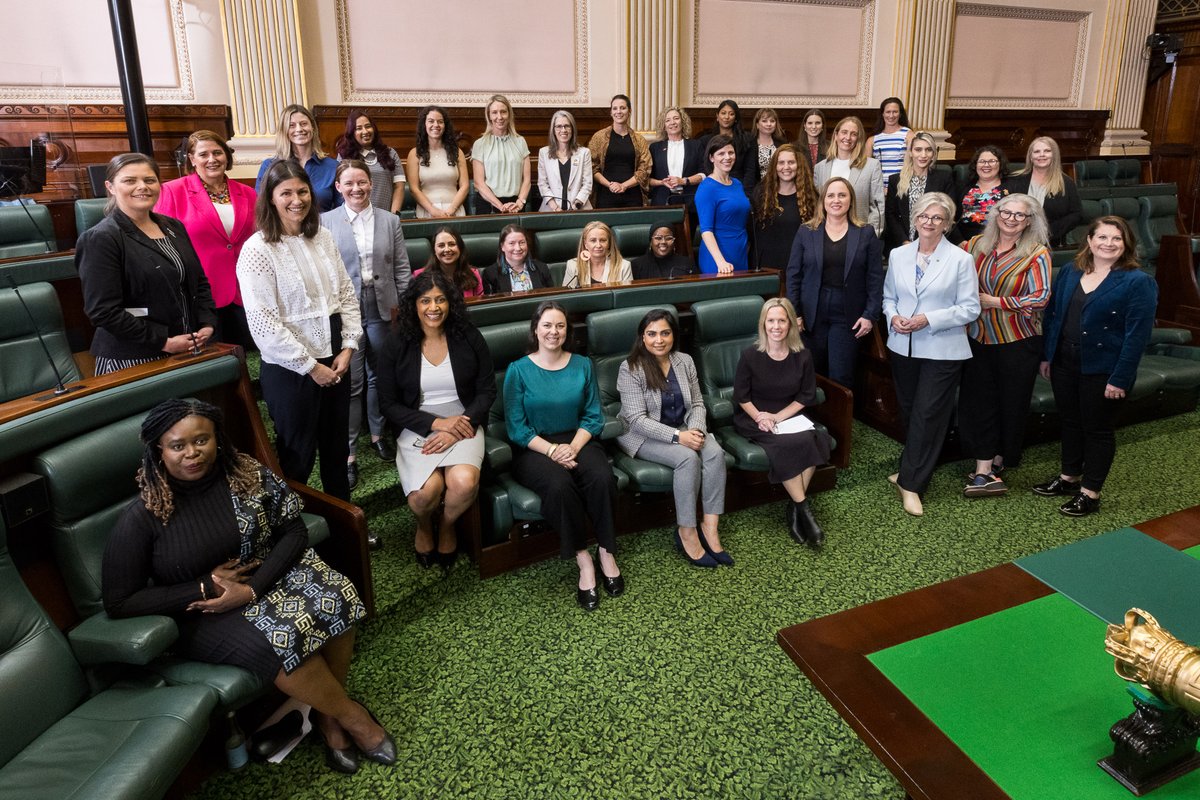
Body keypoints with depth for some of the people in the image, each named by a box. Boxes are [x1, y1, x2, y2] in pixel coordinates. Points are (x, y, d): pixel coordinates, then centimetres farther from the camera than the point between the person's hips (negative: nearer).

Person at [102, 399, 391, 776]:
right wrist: (206, 587, -17)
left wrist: (252, 589, -20)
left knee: (334, 598, -25)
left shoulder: (247, 475, -7)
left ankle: (327, 713, -3)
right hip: (202, 613, -3)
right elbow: (119, 603, -10)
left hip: (267, 576, 4)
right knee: (277, 641, -32)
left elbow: (293, 532, -5)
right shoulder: (141, 517, -13)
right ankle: (352, 716, -6)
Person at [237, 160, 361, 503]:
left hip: (334, 359, 6)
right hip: (290, 370, -6)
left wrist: (348, 346, -3)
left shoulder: (323, 237, 5)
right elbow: (263, 323, -17)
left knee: (336, 448, 19)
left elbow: (347, 293, 9)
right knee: (297, 457, 9)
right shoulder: (257, 250, -13)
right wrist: (310, 367, -14)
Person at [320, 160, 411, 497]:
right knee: (350, 383, -2)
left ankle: (378, 434, 33)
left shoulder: (390, 221, 7)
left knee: (379, 377, 14)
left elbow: (402, 268, 8)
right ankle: (348, 453, 6)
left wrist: (404, 305, 3)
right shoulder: (326, 222, -1)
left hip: (382, 310, 3)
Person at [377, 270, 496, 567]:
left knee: (464, 482, -30)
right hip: (417, 429, 0)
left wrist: (460, 427, -13)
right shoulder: (397, 345, -1)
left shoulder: (469, 338, 0)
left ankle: (447, 525, 7)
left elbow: (487, 391, 2)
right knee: (425, 492, -28)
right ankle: (424, 526, 12)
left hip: (463, 426, 1)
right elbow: (389, 404, -1)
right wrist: (436, 423, -14)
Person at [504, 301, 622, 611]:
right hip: (534, 447, -2)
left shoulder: (582, 365, 8)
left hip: (577, 440, 3)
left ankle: (606, 553, -11)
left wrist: (573, 446, -13)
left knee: (602, 478, -29)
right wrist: (552, 449, -19)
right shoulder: (518, 370, -2)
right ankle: (583, 560, -20)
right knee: (559, 485, -34)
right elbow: (516, 427, -6)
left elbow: (593, 417, 5)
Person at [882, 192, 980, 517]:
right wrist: (893, 317, -8)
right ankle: (913, 469, 32)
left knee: (927, 414, -5)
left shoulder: (960, 259, -6)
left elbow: (970, 308, -7)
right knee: (908, 411, 14)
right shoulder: (898, 255, 6)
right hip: (903, 346, 4)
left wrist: (929, 319, -18)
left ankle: (911, 483, 3)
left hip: (942, 350, -4)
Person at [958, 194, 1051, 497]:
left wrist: (993, 302, -15)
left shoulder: (1037, 254, -6)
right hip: (978, 338, 3)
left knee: (1012, 404, 7)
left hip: (1018, 341, -3)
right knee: (977, 401, -1)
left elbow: (1039, 298, -14)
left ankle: (998, 461, 24)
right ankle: (985, 471, 4)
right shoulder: (977, 245, 4)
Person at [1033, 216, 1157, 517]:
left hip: (1102, 370, -5)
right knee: (1070, 422, 17)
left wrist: (1120, 379, -17)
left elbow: (1137, 335, -14)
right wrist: (1046, 356, 8)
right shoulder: (1069, 273, 6)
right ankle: (1069, 478, 34)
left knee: (1097, 429, 6)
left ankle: (1090, 493, 18)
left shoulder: (1138, 282, -11)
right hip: (1065, 363, 5)